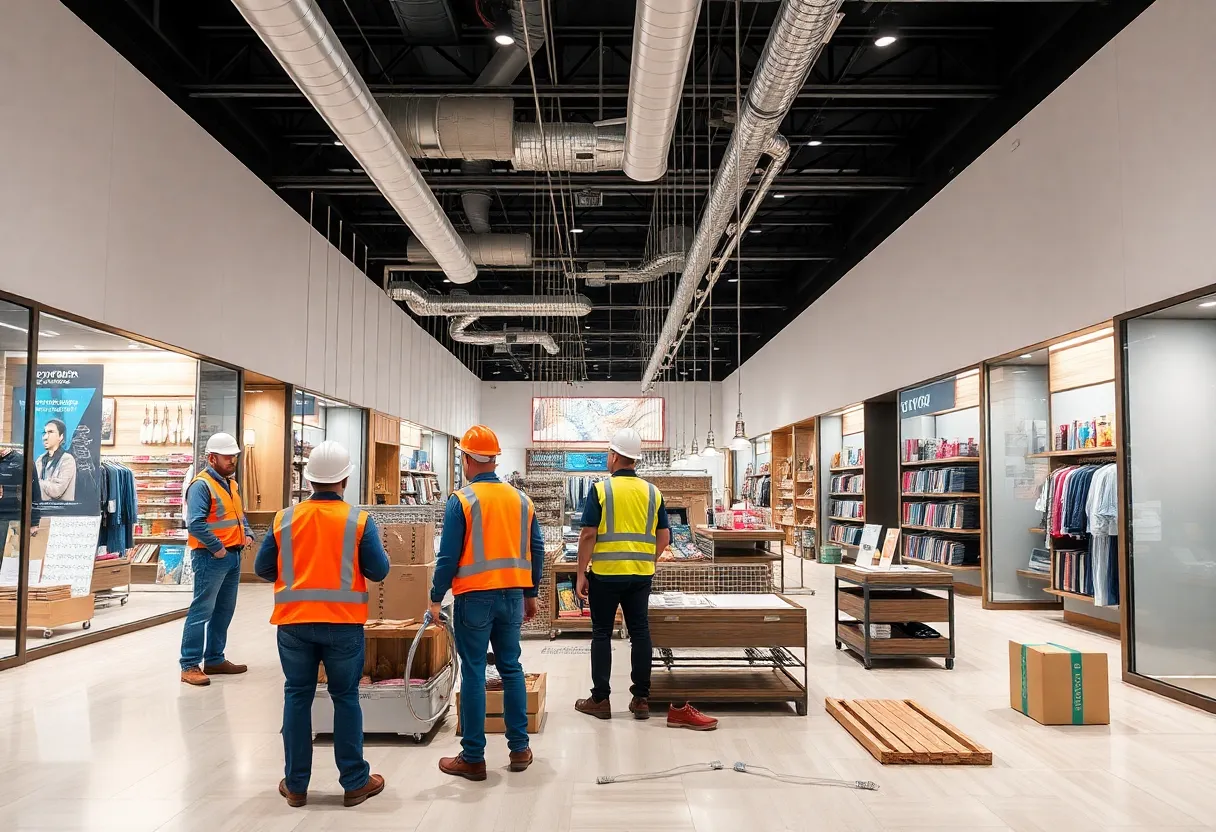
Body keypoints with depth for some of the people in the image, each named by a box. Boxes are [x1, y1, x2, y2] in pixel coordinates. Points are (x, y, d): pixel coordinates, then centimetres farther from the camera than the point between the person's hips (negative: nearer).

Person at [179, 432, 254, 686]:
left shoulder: (231, 483, 15)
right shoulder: (201, 485, -14)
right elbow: (195, 524, -23)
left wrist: (248, 533, 6)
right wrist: (217, 548, -19)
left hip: (233, 556, 9)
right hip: (211, 557, -9)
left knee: (224, 611, 15)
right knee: (202, 611, -6)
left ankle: (214, 659, 25)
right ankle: (189, 666, 1)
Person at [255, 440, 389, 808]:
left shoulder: (284, 519, -1)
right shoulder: (359, 520, -9)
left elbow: (262, 567, 5)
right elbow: (379, 571, -9)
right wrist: (366, 556, 12)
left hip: (294, 622, 2)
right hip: (343, 623, -2)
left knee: (297, 698, 12)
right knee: (345, 698, 9)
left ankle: (295, 784, 21)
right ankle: (355, 782, 17)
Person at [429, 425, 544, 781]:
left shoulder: (461, 500, -9)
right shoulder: (521, 499, 6)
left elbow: (449, 556, -10)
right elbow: (536, 550, 9)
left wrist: (436, 598, -1)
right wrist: (531, 594, 18)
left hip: (475, 596, -4)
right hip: (513, 594, 5)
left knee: (473, 674, 3)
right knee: (511, 669, 14)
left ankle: (473, 758, 10)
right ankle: (519, 749, 20)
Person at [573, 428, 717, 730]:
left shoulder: (601, 489, -8)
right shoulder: (653, 492, 5)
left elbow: (588, 535, -11)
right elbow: (664, 537, 7)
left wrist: (581, 573, -4)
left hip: (605, 573, -4)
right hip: (641, 575, 4)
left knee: (602, 634, 6)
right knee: (640, 633, 9)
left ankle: (600, 699, 11)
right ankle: (641, 699, 14)